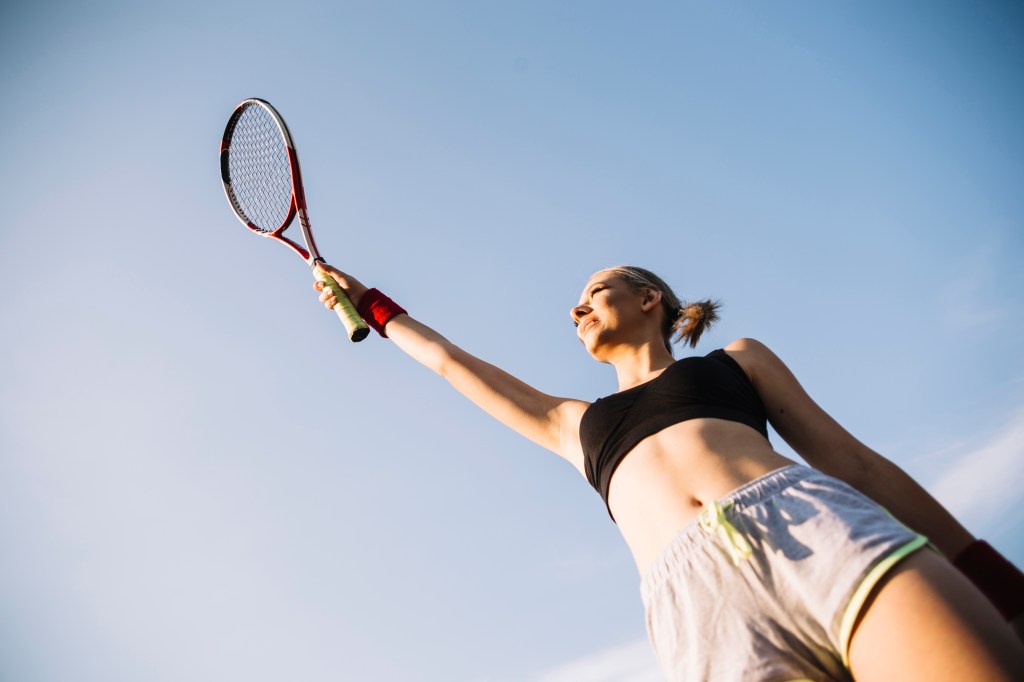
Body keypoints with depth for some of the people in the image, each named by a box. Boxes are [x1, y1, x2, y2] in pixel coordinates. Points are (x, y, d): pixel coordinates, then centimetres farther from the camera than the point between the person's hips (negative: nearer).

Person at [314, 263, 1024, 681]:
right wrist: (372, 305, 46)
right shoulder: (575, 424, 32)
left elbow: (854, 459, 17)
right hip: (691, 603, 1)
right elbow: (450, 360, 39)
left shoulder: (738, 357, 26)